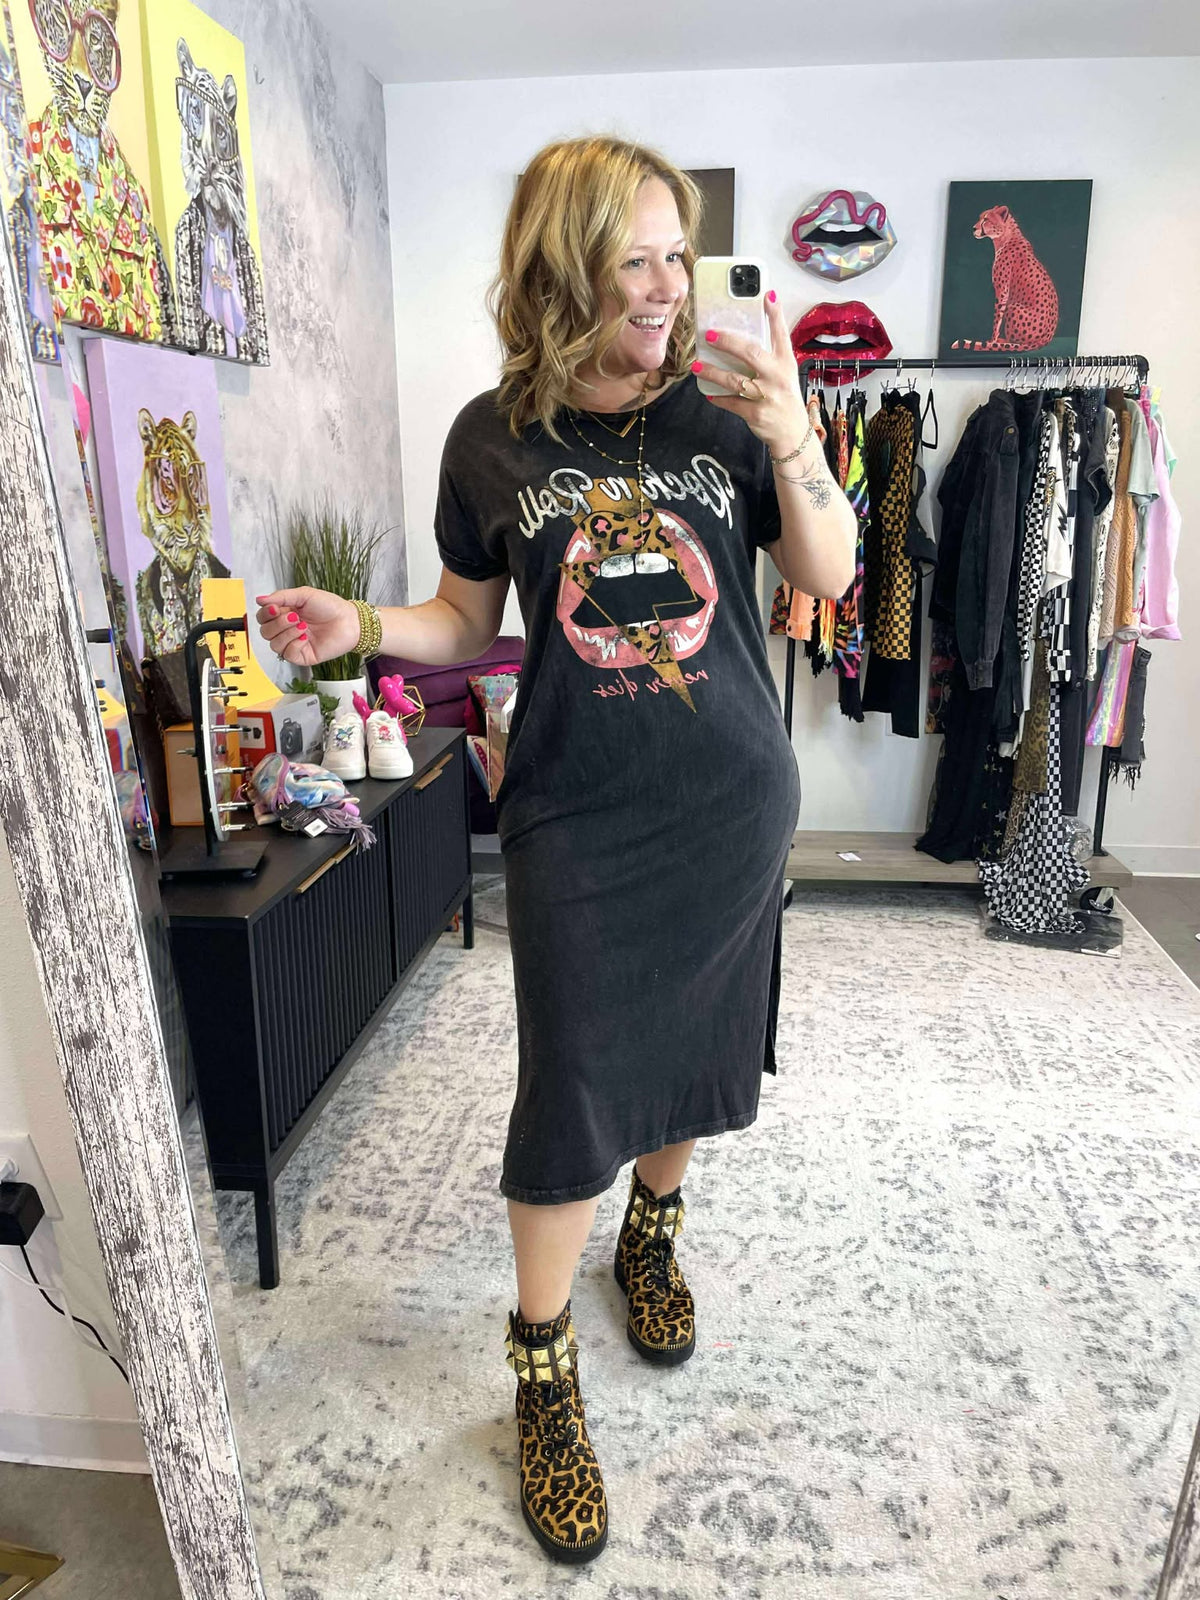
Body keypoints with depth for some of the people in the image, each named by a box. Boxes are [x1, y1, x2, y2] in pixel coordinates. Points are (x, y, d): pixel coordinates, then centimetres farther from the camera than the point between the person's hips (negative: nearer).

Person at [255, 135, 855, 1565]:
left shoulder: (721, 407, 0)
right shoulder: (494, 436, -2)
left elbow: (828, 576, 2)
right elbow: (471, 620, 7)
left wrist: (793, 444, -14)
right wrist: (358, 626, -11)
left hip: (732, 800, 2)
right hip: (575, 813, -2)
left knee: (695, 1045, 15)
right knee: (570, 1085, 0)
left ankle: (651, 1230, 47)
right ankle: (542, 1366, 23)